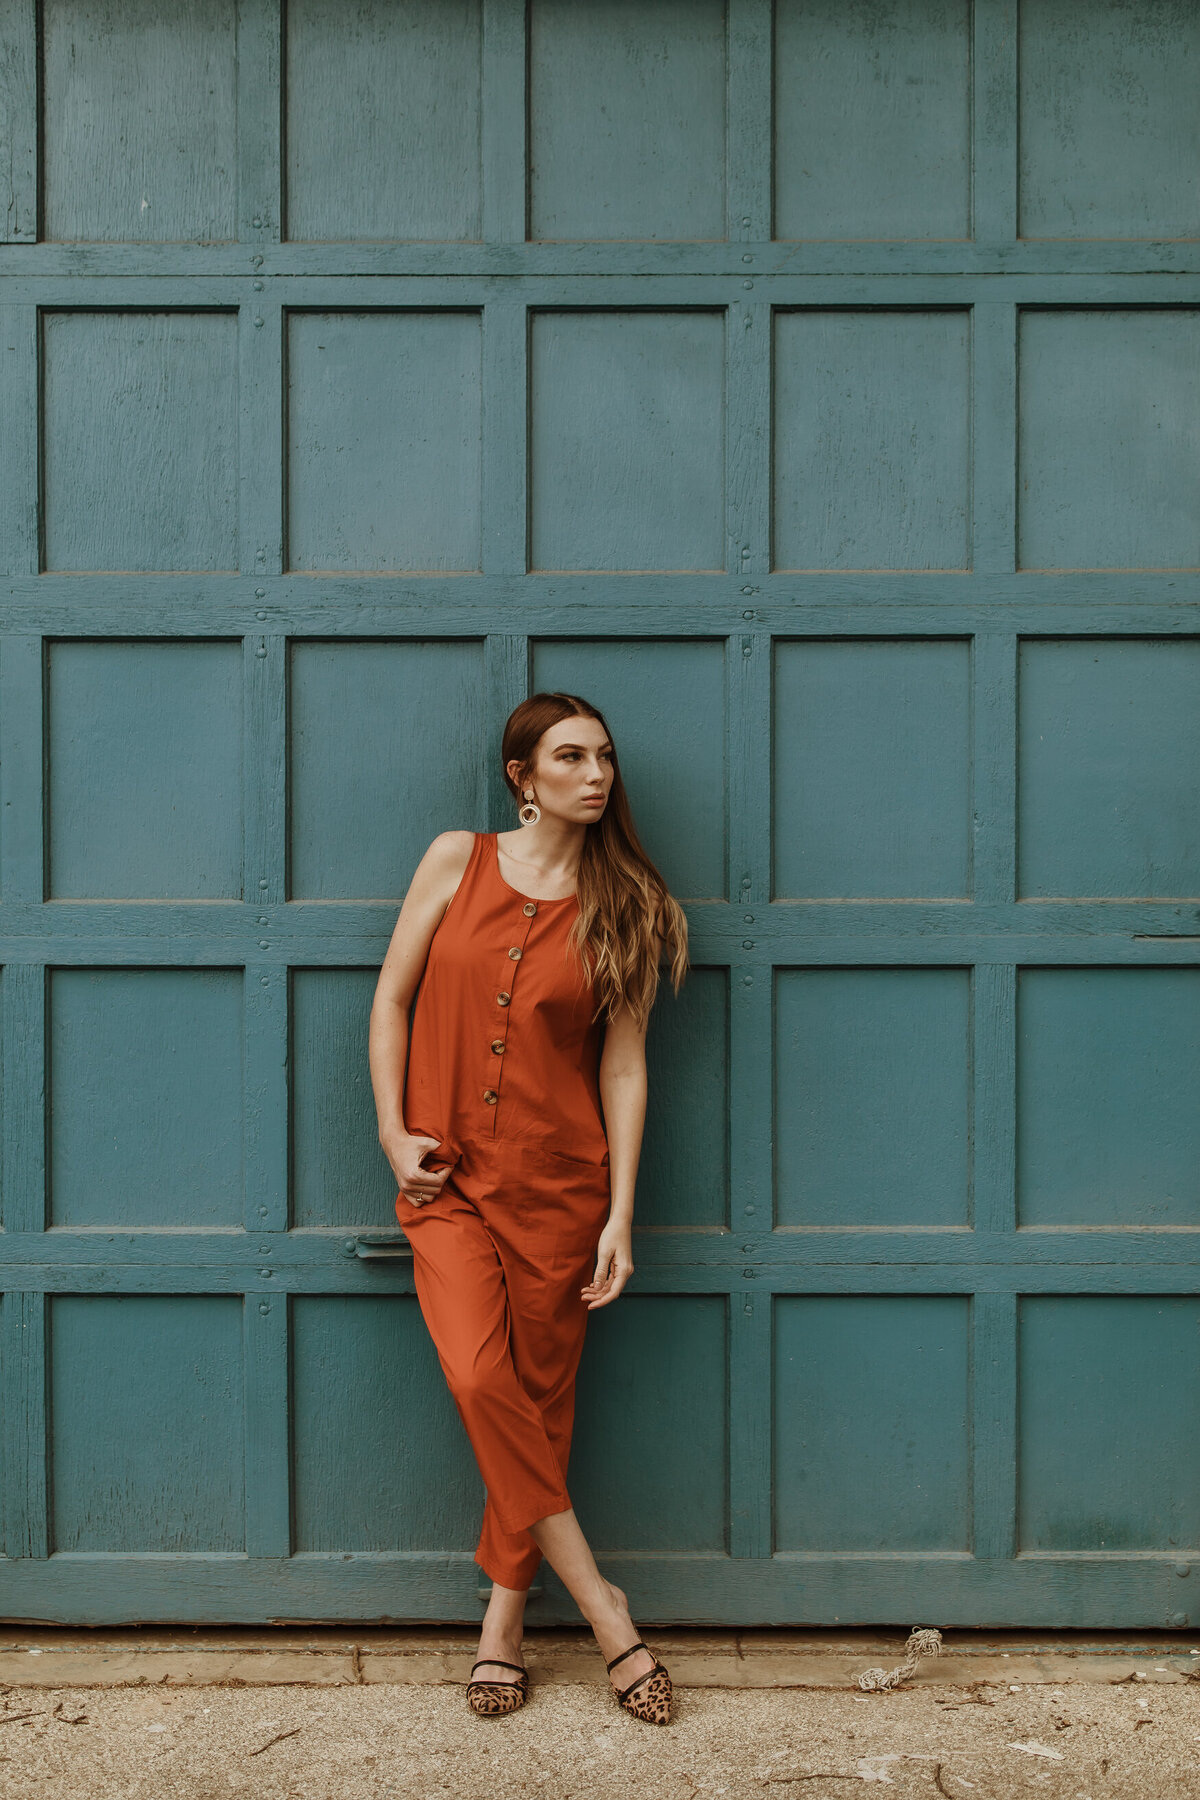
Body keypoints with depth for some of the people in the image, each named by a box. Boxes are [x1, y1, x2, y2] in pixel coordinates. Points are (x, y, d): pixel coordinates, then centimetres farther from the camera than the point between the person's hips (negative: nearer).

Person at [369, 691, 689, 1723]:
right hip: (448, 1176, 0)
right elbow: (392, 998, 6)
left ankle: (505, 1615, 24)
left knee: (539, 1398, 5)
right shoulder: (458, 860, 1)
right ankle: (600, 1604, -1)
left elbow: (623, 1066, -1)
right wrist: (394, 1133, -3)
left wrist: (620, 1216, -4)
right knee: (481, 1380, -15)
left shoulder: (622, 903, 1)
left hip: (558, 1182, 0)